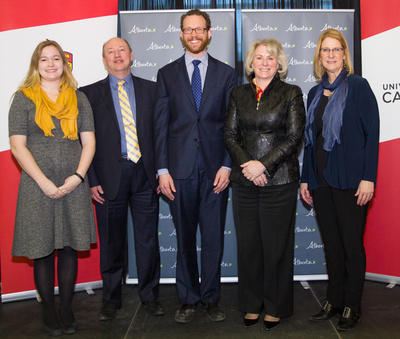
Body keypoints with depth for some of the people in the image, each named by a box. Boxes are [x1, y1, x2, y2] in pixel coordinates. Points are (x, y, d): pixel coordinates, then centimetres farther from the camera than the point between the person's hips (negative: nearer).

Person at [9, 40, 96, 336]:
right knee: (43, 250, 4)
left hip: (74, 185, 2)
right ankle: (48, 309, 19)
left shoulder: (78, 98, 11)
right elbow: (17, 145, -3)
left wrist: (78, 176, -8)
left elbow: (89, 142, 6)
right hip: (38, 186, -2)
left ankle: (67, 308, 21)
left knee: (69, 247, 7)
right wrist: (44, 182, -12)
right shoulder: (24, 98, 4)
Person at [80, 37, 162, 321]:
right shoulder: (90, 94, 5)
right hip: (109, 177, -1)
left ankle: (150, 295, 25)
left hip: (145, 174, 1)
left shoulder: (150, 89, 9)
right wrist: (91, 180, -6)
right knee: (111, 242, 9)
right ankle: (111, 299, 26)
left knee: (148, 239, 8)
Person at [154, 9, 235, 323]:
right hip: (180, 168, 0)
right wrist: (162, 170, -3)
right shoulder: (167, 74, 9)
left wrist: (227, 165, -6)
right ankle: (188, 299, 23)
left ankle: (211, 298, 21)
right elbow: (161, 124, 4)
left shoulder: (226, 73, 8)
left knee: (214, 238, 5)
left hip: (215, 168, 0)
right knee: (184, 239, 9)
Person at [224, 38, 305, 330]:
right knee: (248, 244, 8)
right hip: (244, 182, 3)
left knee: (276, 245, 4)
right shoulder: (239, 94, 11)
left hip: (279, 182, -3)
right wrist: (246, 164, -8)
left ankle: (276, 307, 20)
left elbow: (295, 138, -4)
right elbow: (230, 135, 8)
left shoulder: (291, 94, 2)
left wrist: (264, 164, -13)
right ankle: (252, 304, 24)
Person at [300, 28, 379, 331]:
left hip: (350, 180, -5)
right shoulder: (315, 93, 13)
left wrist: (368, 178, -15)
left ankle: (352, 307, 17)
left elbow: (372, 133, -9)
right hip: (321, 181, 5)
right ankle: (334, 300, 25)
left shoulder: (358, 86, -4)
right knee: (331, 244, 13)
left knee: (352, 244, 4)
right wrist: (306, 178, 12)